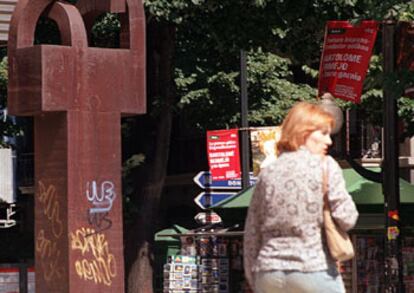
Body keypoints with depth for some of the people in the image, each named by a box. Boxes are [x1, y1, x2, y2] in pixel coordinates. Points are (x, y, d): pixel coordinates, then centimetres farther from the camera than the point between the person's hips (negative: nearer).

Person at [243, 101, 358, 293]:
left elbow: (251, 233, 12)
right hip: (314, 269, -5)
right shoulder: (325, 166, -1)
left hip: (269, 274, 5)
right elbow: (347, 218, -9)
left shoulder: (267, 173, 12)